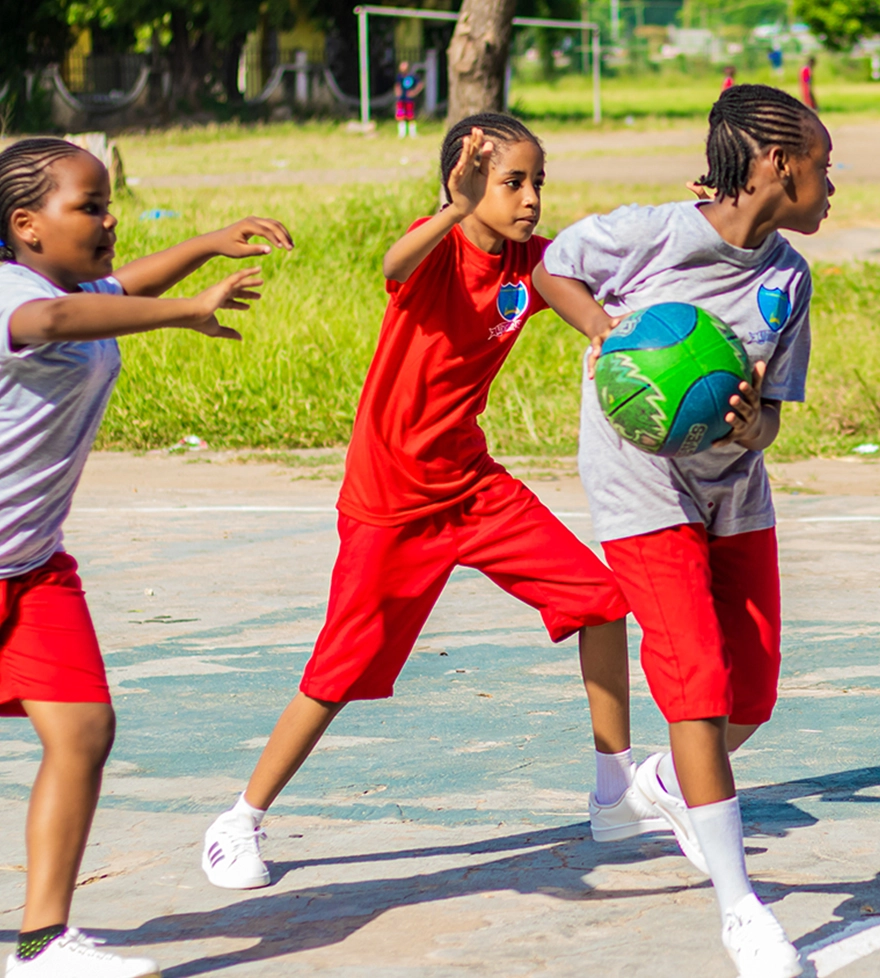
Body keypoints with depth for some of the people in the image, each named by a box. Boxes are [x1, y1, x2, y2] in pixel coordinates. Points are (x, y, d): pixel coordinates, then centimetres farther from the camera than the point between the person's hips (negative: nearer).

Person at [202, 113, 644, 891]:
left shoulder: (530, 262, -1)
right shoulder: (439, 248, -20)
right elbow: (396, 267, -42)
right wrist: (458, 211, -62)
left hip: (472, 485, 6)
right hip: (390, 500, -6)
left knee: (599, 596, 1)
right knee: (343, 673, -5)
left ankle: (620, 791, 16)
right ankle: (242, 822, 12)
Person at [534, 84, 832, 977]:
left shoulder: (788, 279, -4)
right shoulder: (648, 234, -18)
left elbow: (769, 417, -1)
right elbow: (550, 269, -2)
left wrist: (748, 427, -24)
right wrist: (608, 333, -18)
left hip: (735, 491, 6)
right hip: (642, 489, -6)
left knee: (753, 692, 8)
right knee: (698, 679, -14)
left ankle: (670, 785, 44)